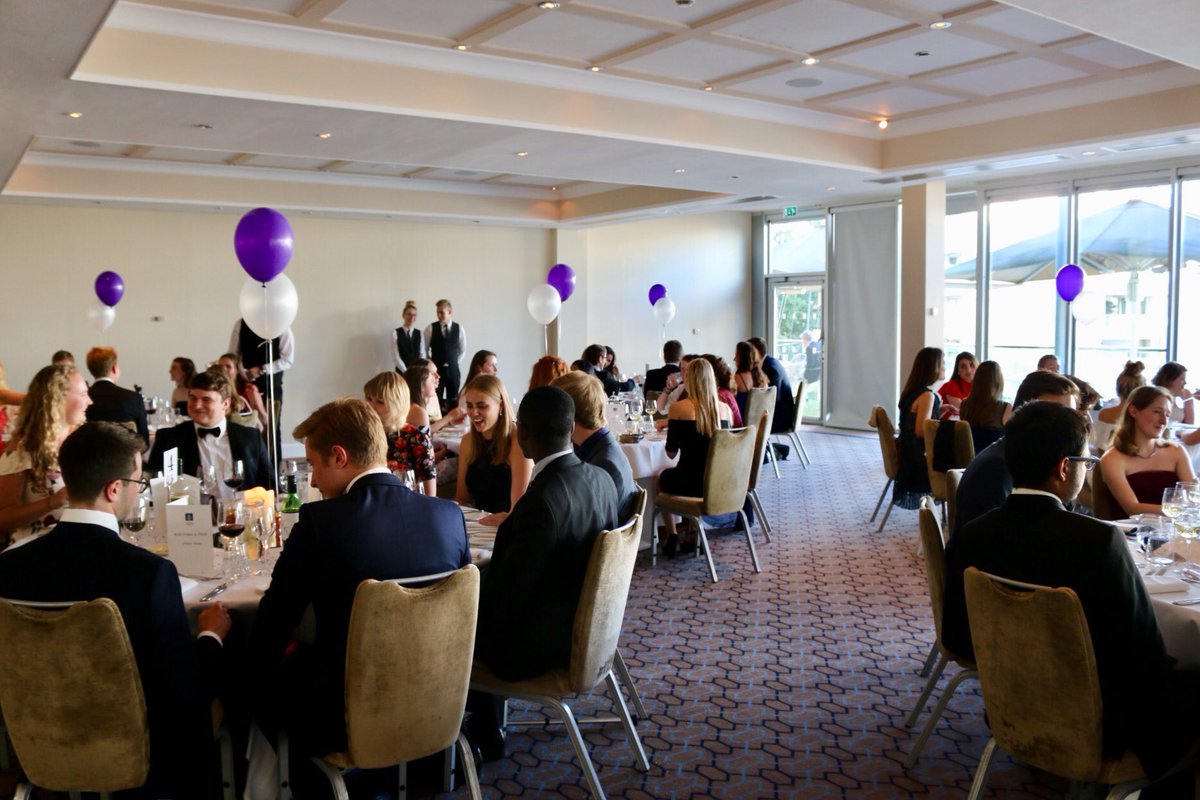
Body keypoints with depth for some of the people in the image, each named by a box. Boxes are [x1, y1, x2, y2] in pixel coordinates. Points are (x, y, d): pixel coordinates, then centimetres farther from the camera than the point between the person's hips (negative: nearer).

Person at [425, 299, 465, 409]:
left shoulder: (459, 328, 2)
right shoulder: (430, 328, -5)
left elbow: (462, 350, 14)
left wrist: (453, 362, 11)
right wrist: (432, 363, 6)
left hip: (453, 370, 2)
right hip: (436, 370, -2)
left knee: (453, 401, 5)